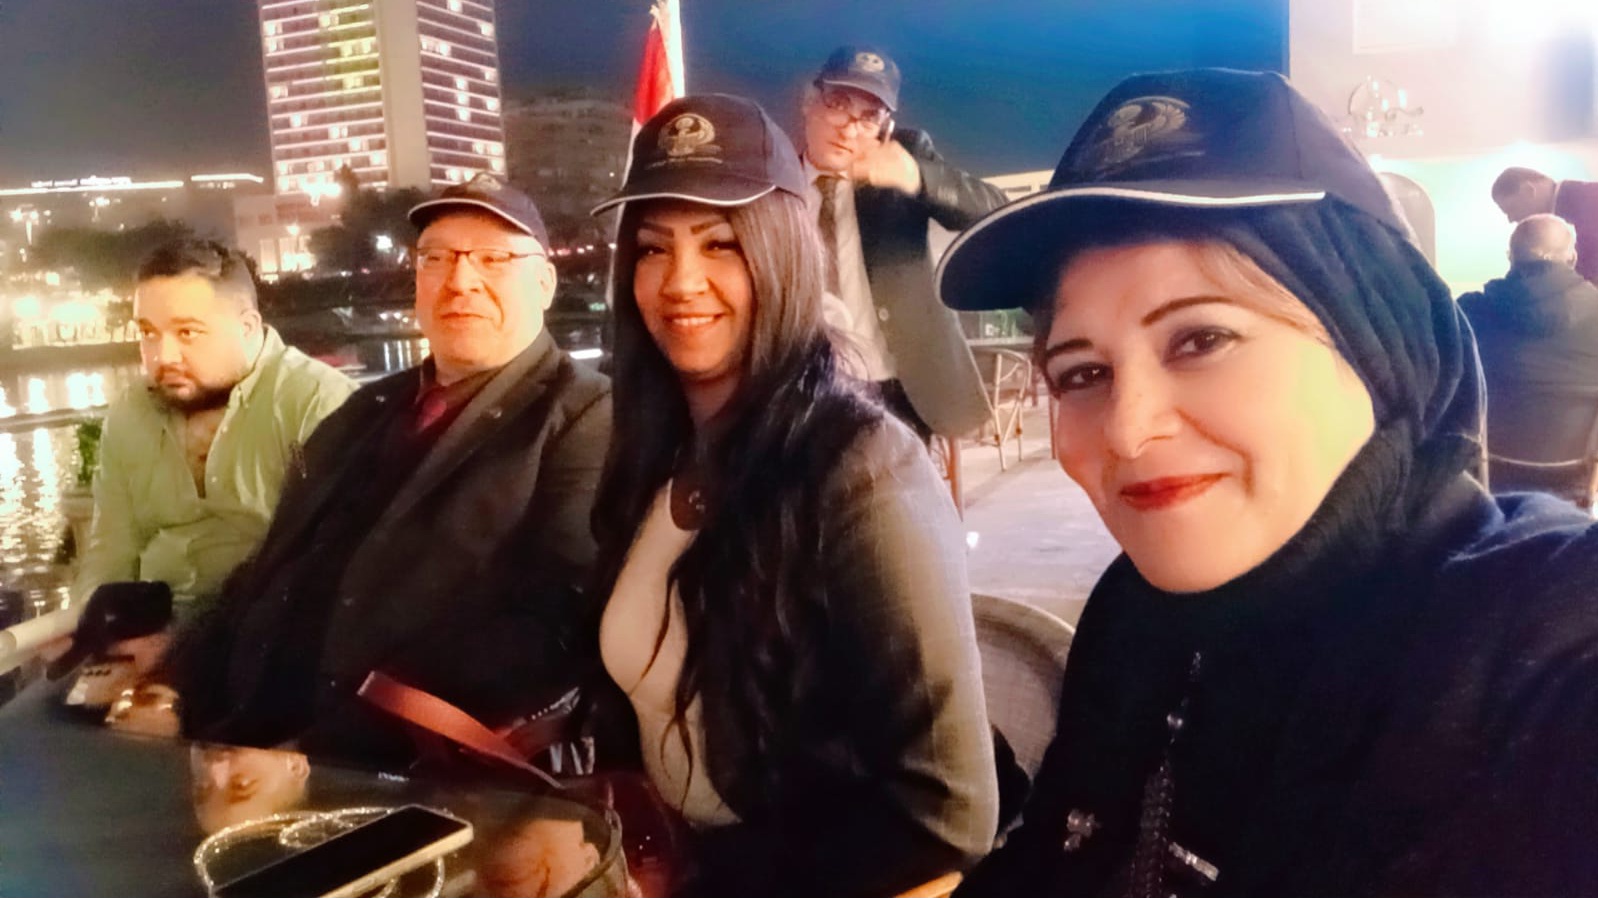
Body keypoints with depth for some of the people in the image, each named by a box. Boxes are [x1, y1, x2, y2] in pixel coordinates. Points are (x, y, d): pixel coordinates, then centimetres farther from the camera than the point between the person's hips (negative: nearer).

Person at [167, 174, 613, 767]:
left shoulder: (588, 422, -5)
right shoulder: (366, 412, 19)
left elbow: (543, 634, -18)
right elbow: (272, 578, 19)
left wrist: (322, 751, -23)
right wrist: (179, 690, 1)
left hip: (424, 775, -7)